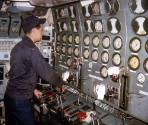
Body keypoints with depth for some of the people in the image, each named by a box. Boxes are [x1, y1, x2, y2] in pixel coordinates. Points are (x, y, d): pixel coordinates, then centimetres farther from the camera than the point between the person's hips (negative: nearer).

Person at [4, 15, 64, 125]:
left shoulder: (18, 47, 9)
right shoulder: (31, 49, -21)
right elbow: (47, 72, -19)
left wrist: (32, 89, 21)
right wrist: (60, 83, -1)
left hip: (10, 96, 9)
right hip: (20, 100, -9)